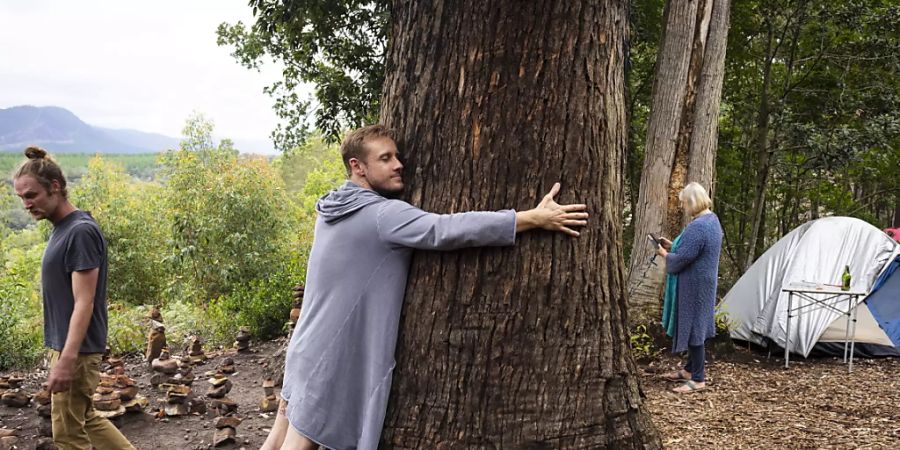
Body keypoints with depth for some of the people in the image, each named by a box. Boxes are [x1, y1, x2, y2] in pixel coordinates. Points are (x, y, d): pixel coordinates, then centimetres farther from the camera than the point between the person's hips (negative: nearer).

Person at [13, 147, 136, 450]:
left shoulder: (81, 232, -19)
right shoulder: (61, 229, 9)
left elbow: (84, 303, -22)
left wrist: (66, 360, -25)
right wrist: (61, 354, 19)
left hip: (76, 350, -9)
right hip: (65, 346, 9)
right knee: (84, 418, 18)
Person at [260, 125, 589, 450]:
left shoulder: (332, 207, 8)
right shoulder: (383, 215, -21)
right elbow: (446, 229, -32)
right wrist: (534, 218, -31)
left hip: (309, 348, 9)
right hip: (332, 356, -8)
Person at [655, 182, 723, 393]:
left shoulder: (697, 226, -24)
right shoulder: (712, 219, 10)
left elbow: (682, 259, -24)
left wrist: (665, 254, -6)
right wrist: (673, 245, 12)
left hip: (694, 285, -10)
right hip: (702, 282, 10)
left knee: (692, 326, -4)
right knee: (696, 325, 17)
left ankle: (698, 379, 3)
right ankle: (691, 369, 29)